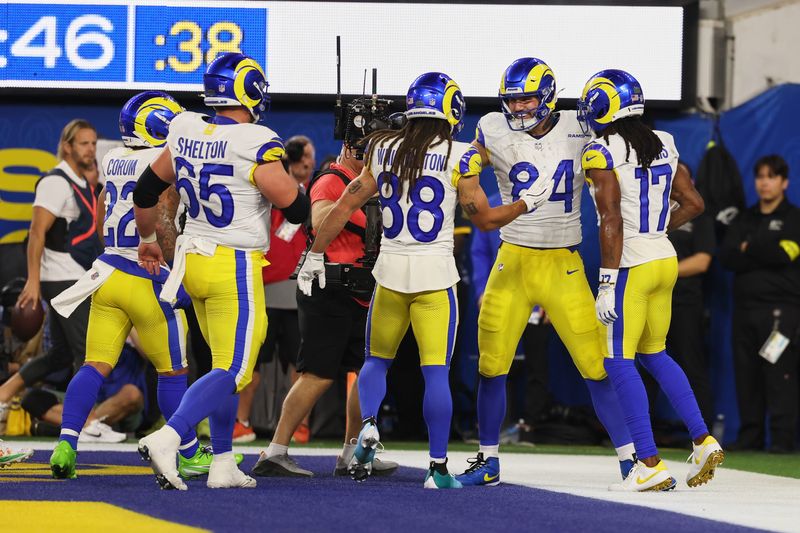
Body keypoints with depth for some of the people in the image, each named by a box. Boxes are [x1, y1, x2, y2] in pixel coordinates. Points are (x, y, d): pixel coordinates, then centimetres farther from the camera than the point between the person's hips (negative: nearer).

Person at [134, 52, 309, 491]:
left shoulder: (186, 133, 3)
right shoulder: (257, 145, -17)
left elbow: (146, 191, 15)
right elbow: (297, 210, -13)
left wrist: (147, 239, 32)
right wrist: (289, 177, 7)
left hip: (193, 259, 7)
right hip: (235, 268, -7)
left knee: (228, 362, 19)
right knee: (232, 371, -5)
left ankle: (223, 464, 18)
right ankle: (167, 438, -23)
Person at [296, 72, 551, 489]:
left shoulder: (383, 151, 4)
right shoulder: (458, 157, -6)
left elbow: (345, 207, 7)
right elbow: (484, 219, 2)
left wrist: (315, 255, 16)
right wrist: (527, 203, 17)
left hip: (391, 270, 3)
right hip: (436, 273, -3)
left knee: (377, 359, 19)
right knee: (436, 372, 0)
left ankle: (368, 425, -6)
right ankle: (438, 467, 0)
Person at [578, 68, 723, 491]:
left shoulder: (601, 154, -12)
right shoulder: (663, 145, 9)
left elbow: (611, 222, -18)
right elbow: (693, 203, 13)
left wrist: (608, 284, -17)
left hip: (631, 266, -8)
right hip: (665, 260, 8)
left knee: (618, 362, -2)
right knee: (653, 354, 21)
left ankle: (650, 464, -6)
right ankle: (702, 441, 14)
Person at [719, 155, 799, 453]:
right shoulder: (744, 220, 19)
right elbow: (727, 257, 3)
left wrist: (748, 250, -2)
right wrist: (765, 254, -10)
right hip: (745, 305, 5)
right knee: (746, 375, 3)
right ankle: (750, 437, 8)